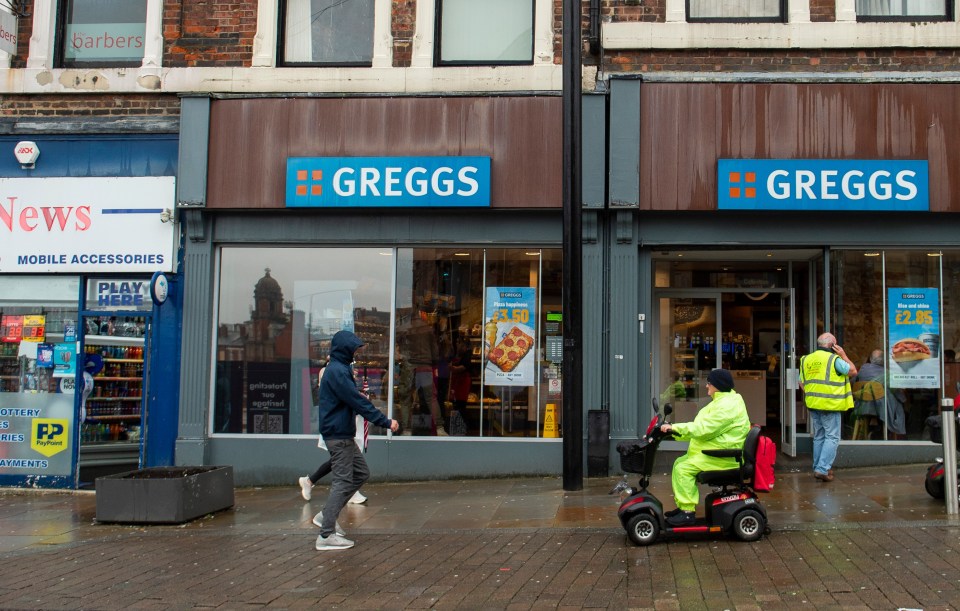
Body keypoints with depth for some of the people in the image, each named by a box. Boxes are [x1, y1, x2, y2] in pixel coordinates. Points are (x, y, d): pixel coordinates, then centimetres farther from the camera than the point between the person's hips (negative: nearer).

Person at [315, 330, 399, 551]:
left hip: (343, 434, 10)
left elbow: (354, 398, 20)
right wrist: (385, 422, -19)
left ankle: (327, 514, 19)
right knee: (343, 481, -7)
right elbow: (357, 402, -22)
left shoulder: (340, 369, 15)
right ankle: (326, 535, -4)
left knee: (361, 473, 15)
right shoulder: (337, 371, -18)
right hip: (339, 434, -10)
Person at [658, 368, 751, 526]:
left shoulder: (727, 405, -19)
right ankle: (682, 505, 11)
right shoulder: (722, 401, 17)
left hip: (724, 457, -11)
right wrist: (675, 431, 8)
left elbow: (703, 428, -26)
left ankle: (687, 512, -17)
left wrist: (674, 427, -23)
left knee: (684, 469, -20)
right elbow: (702, 427, 17)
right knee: (679, 463, 8)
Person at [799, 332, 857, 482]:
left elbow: (802, 383, 13)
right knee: (832, 437, -2)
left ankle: (818, 468, 21)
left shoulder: (806, 359, 10)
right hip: (830, 405, -7)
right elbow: (853, 371, -1)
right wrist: (844, 356, 6)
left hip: (813, 404, 7)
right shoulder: (834, 359, -11)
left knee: (819, 437, 17)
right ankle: (823, 469, -11)